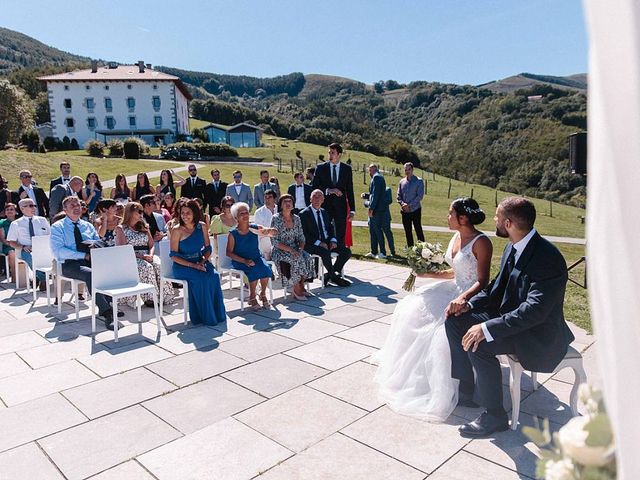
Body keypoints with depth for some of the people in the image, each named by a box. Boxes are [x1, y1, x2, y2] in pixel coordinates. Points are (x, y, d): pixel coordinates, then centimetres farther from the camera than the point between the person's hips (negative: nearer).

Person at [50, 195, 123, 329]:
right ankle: (107, 313, -37)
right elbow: (58, 251, -9)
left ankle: (105, 306, -21)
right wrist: (83, 256, -18)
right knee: (90, 274, -36)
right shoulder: (57, 227, 4)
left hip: (92, 261, 4)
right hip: (69, 264, -4)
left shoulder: (88, 226, 19)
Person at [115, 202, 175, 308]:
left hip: (147, 256, 4)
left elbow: (152, 245, 16)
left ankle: (164, 296, -26)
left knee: (159, 265, -28)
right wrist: (141, 256, -17)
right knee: (147, 267, -34)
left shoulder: (144, 227, 22)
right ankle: (149, 298, -30)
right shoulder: (121, 228, 5)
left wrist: (150, 255, -8)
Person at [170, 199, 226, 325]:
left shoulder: (201, 226, 4)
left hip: (200, 262, 4)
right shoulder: (177, 230, -8)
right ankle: (204, 316, -16)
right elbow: (174, 256, -9)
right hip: (182, 265, -4)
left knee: (214, 275, -26)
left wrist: (203, 261, -11)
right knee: (200, 278, -31)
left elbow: (208, 248, 10)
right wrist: (193, 265, -20)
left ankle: (216, 313, -13)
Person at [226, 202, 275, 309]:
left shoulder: (255, 228, -1)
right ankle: (252, 297, -8)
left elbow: (274, 232, -6)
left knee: (266, 269, -26)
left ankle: (263, 294, -3)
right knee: (254, 270, -31)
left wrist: (268, 231, -31)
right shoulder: (233, 234, -7)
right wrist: (244, 261, -19)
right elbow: (229, 253, -7)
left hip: (256, 257, 3)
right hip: (240, 260, -3)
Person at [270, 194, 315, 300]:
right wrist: (290, 250, -21)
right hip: (279, 251, -5)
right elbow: (274, 241, -13)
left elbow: (301, 237, 10)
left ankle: (301, 286, -9)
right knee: (297, 259, -31)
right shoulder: (276, 218, -8)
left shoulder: (296, 218, 8)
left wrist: (300, 249, -11)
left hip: (294, 249, 5)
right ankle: (296, 290, -18)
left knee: (308, 258, -23)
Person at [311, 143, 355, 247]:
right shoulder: (320, 168, 3)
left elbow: (350, 190, 7)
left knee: (341, 236, 3)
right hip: (325, 206, -1)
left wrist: (352, 209, 3)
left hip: (341, 206, 1)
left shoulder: (347, 169, 6)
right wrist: (328, 190, -15)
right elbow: (314, 187, 1)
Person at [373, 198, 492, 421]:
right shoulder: (457, 237, 7)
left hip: (472, 297, -9)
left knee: (446, 329, -29)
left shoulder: (481, 243, -18)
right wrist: (430, 274, 7)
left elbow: (482, 282, -22)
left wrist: (462, 299, -38)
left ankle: (444, 389, -7)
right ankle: (410, 366, 18)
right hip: (456, 290, 9)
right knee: (415, 309, 1)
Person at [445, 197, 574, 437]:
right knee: (455, 321, 1)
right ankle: (466, 387, 15)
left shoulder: (547, 258, -27)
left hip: (539, 334, -9)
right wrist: (469, 304, -4)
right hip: (510, 316, 9)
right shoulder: (512, 248, 1)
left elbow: (535, 310, -32)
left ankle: (494, 416, -8)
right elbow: (498, 286, 12)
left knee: (478, 344, -29)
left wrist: (488, 328, -35)